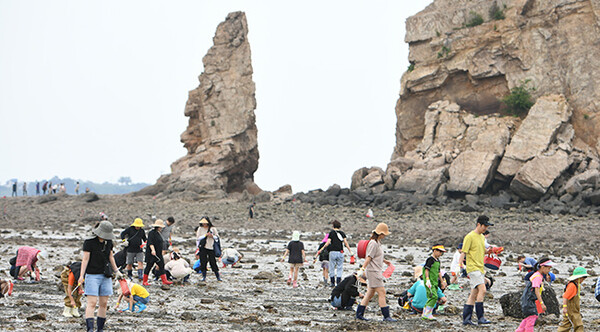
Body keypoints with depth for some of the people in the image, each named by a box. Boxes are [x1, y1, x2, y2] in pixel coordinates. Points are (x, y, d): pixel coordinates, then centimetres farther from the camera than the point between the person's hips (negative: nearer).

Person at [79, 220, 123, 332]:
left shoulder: (109, 242, 9)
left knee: (103, 304, 5)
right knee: (92, 303, -13)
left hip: (105, 276, 5)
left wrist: (116, 271, 25)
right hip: (92, 275, -5)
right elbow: (85, 259, -8)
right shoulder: (89, 242, -7)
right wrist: (81, 276, -14)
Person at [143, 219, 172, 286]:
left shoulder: (158, 233, 15)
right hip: (151, 253, -9)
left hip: (158, 254, 9)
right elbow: (150, 243, -25)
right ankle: (144, 281, 7)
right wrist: (153, 250, -37)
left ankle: (164, 280, 0)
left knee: (161, 266, 2)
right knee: (149, 266, -1)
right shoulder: (151, 233, -13)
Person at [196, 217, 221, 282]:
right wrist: (205, 235, -13)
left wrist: (212, 236, -12)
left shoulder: (212, 229, 2)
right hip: (202, 247, 1)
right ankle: (204, 276, 7)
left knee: (213, 262, -3)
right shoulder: (200, 229, 4)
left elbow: (217, 237, 8)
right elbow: (198, 238, -3)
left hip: (210, 247, -1)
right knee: (203, 262, -2)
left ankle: (218, 276, 7)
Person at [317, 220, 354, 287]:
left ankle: (333, 283, 7)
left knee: (332, 268, 7)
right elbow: (346, 243, 2)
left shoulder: (331, 233, 1)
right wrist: (350, 251, 6)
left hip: (333, 252, -2)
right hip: (340, 252, 2)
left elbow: (328, 243, -5)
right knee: (339, 268, 4)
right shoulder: (342, 233, 7)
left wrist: (322, 249, 3)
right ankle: (338, 283, -4)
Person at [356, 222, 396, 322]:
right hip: (373, 271, -10)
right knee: (381, 292, -10)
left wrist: (384, 261, 41)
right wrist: (363, 269, -25)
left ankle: (359, 313, 14)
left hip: (377, 271, 10)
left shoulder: (377, 242, 15)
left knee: (370, 293, 11)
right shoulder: (373, 243, -16)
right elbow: (369, 258, -20)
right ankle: (386, 316, -9)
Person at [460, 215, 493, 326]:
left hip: (480, 269, 9)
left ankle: (466, 318, 11)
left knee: (474, 294, 7)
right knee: (482, 290, -20)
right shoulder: (470, 236, -9)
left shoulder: (482, 237, 17)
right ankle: (480, 318, -20)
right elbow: (464, 252, -11)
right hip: (473, 268, -9)